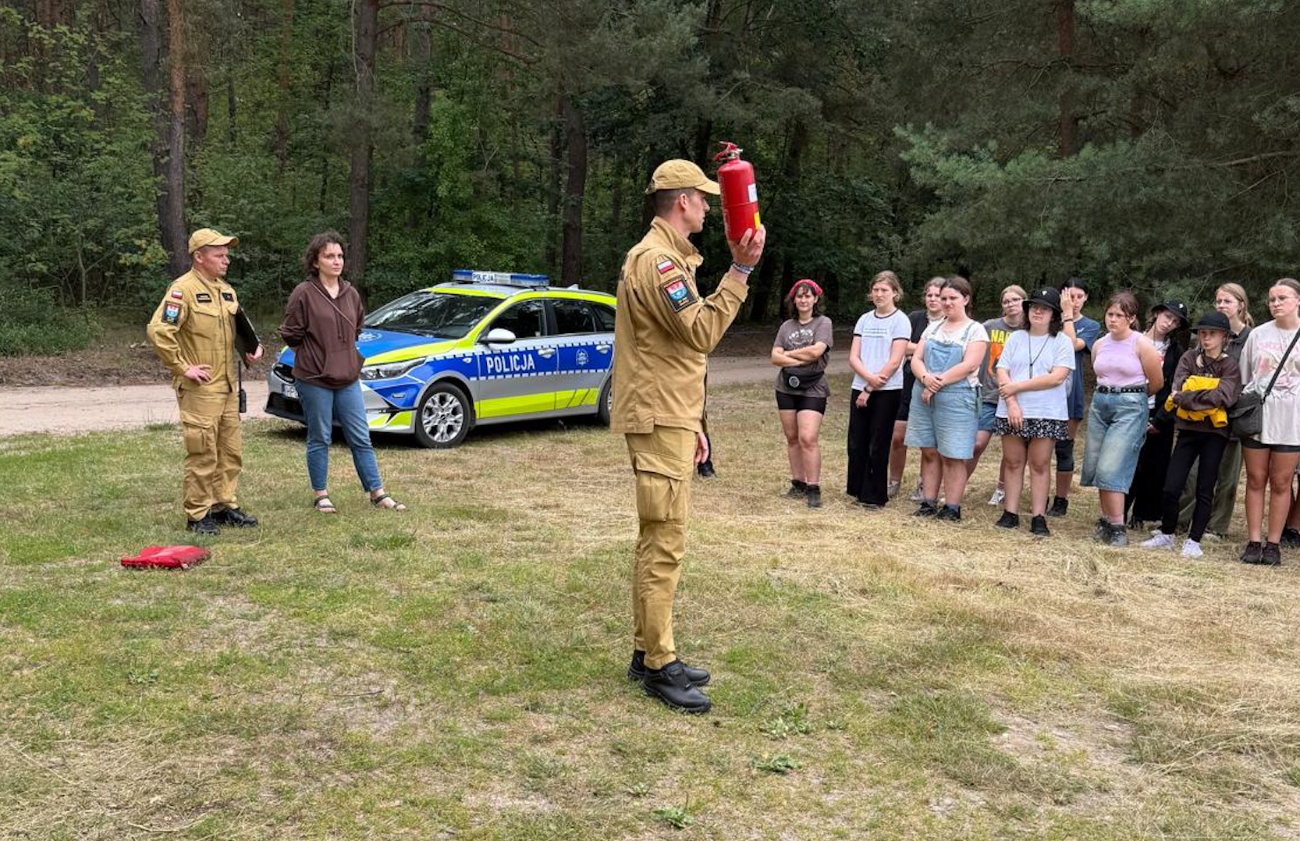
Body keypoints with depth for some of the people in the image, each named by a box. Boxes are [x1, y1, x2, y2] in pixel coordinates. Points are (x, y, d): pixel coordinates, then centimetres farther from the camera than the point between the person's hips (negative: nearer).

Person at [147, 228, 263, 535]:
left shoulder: (227, 291, 15)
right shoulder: (183, 289, -13)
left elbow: (238, 331, 29)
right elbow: (158, 331, -23)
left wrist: (253, 348, 9)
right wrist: (183, 368, -19)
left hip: (228, 386, 8)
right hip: (200, 389, -8)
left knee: (231, 450, 14)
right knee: (202, 454, -4)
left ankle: (225, 505, 25)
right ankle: (197, 515, 5)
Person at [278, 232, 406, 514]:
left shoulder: (351, 293, 8)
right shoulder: (304, 294, -9)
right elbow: (291, 335, -5)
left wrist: (351, 358, 12)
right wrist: (317, 353, 2)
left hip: (348, 377, 5)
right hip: (314, 379, -5)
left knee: (361, 438, 8)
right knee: (319, 439, 5)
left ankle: (377, 493, 14)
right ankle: (321, 495, 18)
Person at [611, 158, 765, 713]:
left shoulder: (666, 257, 21)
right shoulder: (656, 259, -14)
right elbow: (702, 333, -22)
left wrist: (691, 424, 23)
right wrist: (740, 270, -21)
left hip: (668, 419, 11)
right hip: (658, 422, -11)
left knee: (659, 540, 14)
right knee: (665, 543, -8)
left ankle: (648, 652, 22)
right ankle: (659, 666, -2)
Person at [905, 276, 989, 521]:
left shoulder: (975, 330, -1)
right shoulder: (933, 328, 15)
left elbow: (969, 365, -13)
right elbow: (916, 359, 7)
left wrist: (938, 382, -16)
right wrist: (926, 378, -14)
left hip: (955, 398, -5)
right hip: (924, 396, 5)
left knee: (952, 456, -2)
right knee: (929, 451, 8)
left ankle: (952, 508, 4)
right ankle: (928, 503, 14)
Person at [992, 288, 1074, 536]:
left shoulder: (1062, 341, 0)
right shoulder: (1015, 338, 9)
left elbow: (1057, 377, -12)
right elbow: (1002, 372, 2)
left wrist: (1016, 387, -12)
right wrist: (1012, 403, -12)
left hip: (1047, 414, -3)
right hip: (1013, 411, 3)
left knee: (1040, 464, 1)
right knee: (1013, 462, 7)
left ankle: (1038, 517, 5)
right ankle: (1010, 513, 13)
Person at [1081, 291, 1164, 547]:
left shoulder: (1141, 344, -7)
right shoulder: (1100, 345, 9)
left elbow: (1157, 382, 2)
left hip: (1130, 407, -6)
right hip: (1100, 404, 6)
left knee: (1111, 468, -14)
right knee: (1096, 467, 5)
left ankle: (1118, 528, -9)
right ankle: (1107, 520, 16)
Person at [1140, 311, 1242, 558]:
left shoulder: (1230, 366, -1)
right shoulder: (1189, 359, 6)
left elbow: (1222, 396, -17)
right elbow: (1177, 388, -8)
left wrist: (1183, 398, -18)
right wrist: (1205, 398, -21)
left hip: (1214, 433, -2)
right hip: (1188, 429, 2)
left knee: (1204, 490, 3)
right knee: (1171, 487, 0)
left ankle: (1194, 540, 10)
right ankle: (1166, 534, 17)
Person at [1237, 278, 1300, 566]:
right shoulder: (1258, 334, 4)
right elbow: (1243, 377, 9)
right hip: (1256, 416, 2)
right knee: (1256, 480, 5)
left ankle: (1273, 544, 11)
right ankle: (1254, 542, 10)